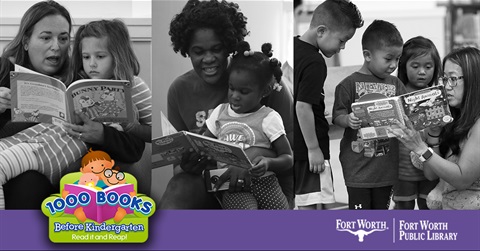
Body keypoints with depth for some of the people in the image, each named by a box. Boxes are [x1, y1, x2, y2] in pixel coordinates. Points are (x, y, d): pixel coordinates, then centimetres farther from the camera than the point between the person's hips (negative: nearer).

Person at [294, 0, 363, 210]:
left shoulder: (294, 46, 7)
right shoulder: (315, 63, -21)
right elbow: (303, 106, -25)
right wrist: (313, 148, -19)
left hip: (294, 144, 9)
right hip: (308, 147, -9)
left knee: (302, 201, 17)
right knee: (309, 204, -3)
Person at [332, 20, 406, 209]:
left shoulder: (396, 85, 6)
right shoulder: (350, 84, -6)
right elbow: (337, 116, -6)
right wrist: (348, 120, -27)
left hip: (386, 164, 4)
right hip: (358, 164, -4)